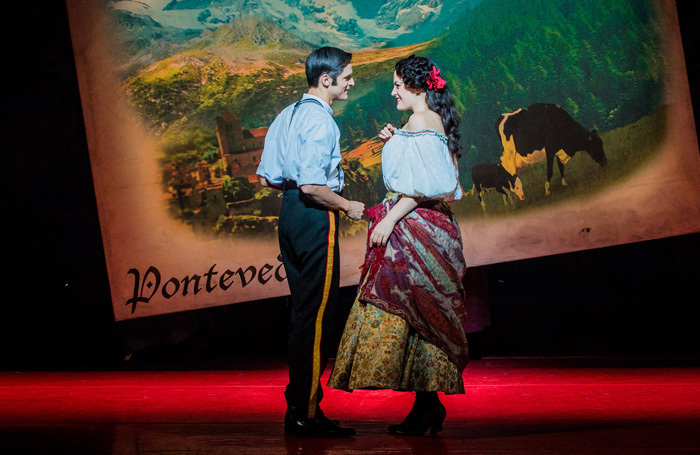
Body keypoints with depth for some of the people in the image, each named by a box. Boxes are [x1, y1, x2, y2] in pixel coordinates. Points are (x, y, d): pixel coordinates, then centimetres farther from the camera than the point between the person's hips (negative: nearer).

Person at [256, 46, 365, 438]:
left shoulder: (287, 115, 12)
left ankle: (297, 406, 20)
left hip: (290, 213, 10)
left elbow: (267, 178, 13)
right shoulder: (321, 122, -16)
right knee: (317, 314, -5)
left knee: (302, 310, 15)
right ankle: (307, 414, -1)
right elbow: (312, 186, -23)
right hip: (316, 219, -9)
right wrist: (348, 206, -10)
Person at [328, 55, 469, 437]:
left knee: (409, 311, -8)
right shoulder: (434, 121, 18)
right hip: (425, 229, 10)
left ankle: (426, 405, -7)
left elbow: (421, 185, -19)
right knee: (420, 314, 9)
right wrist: (394, 144, 15)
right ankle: (429, 403, 12)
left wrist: (390, 220, -19)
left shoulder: (421, 121, -12)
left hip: (413, 228, -10)